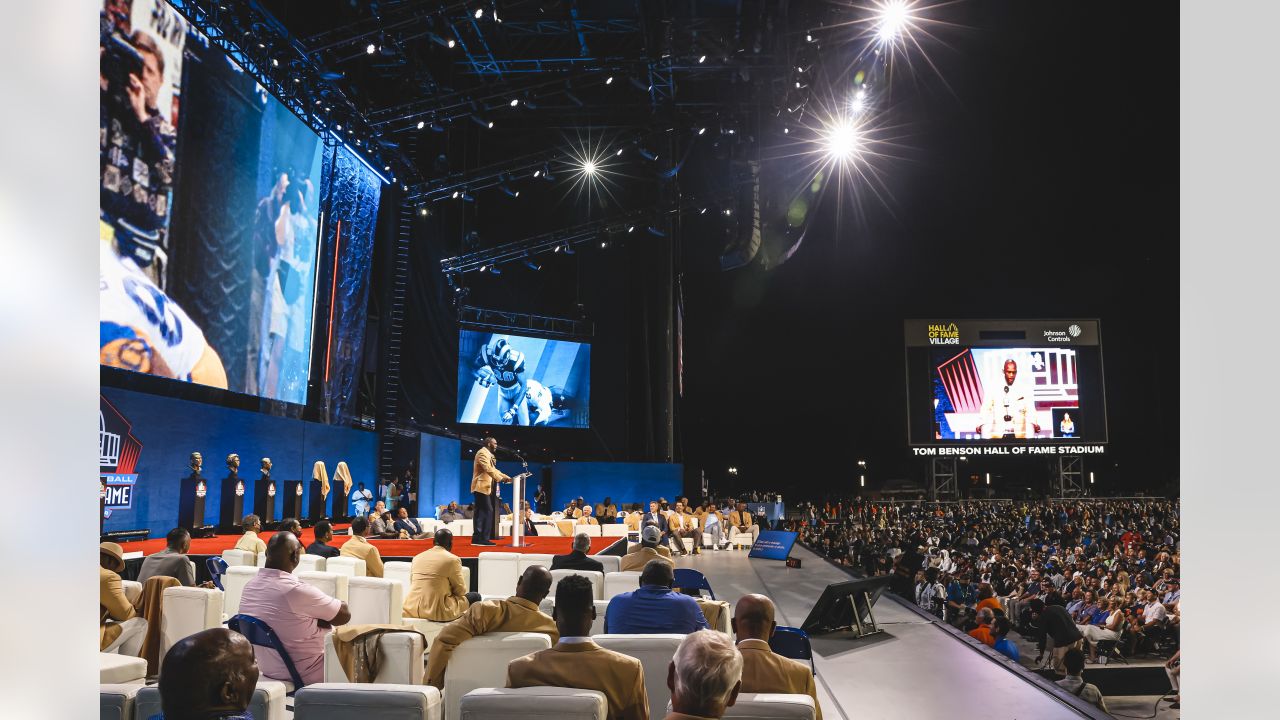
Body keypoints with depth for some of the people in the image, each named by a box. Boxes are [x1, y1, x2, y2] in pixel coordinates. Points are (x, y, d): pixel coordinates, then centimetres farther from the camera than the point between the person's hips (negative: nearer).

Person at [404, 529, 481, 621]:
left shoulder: (417, 557, 9)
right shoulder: (452, 559, -7)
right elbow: (461, 590, 1)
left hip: (412, 609, 6)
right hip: (437, 611, -6)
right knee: (475, 596, 11)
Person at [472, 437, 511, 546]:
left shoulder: (487, 454, 21)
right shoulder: (482, 453, -11)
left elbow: (493, 469, 25)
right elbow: (488, 469, -24)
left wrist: (506, 476, 15)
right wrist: (500, 478, -28)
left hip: (484, 488, 11)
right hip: (481, 487, -11)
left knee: (482, 513, 9)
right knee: (488, 512, -11)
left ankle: (477, 538, 11)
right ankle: (483, 538, -10)